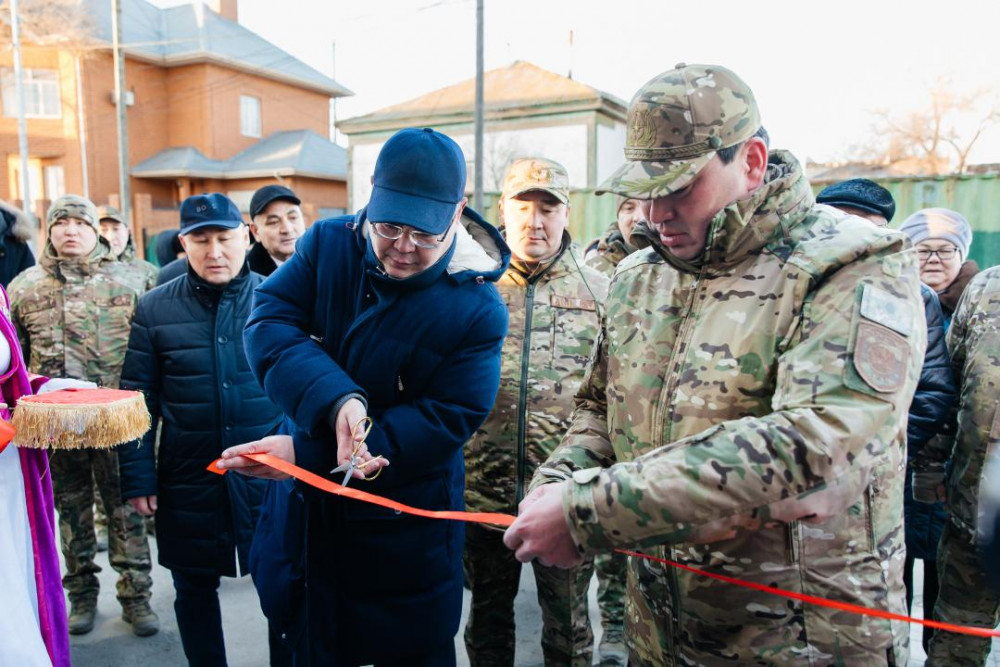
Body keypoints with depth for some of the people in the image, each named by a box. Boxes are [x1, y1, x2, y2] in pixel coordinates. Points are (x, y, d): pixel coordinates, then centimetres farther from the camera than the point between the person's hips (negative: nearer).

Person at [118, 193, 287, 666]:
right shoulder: (154, 308, 0)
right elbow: (138, 400, 3)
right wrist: (138, 477, -1)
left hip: (271, 475, -1)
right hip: (188, 480, 2)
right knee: (194, 587, 17)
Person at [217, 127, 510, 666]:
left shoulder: (477, 309, -18)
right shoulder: (328, 244, -8)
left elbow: (448, 419, -22)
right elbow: (268, 324, -17)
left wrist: (306, 453, -27)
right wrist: (336, 402, -36)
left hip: (405, 531, -3)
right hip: (304, 510, 4)